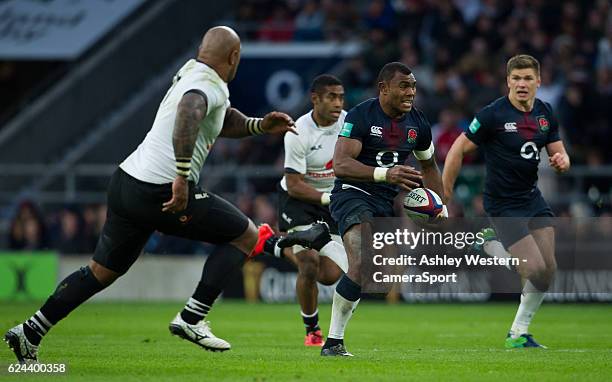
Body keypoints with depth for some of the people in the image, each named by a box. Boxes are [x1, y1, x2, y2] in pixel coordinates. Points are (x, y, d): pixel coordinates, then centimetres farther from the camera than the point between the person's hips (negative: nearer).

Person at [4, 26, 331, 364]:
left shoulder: (190, 72, 18)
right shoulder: (209, 85, -10)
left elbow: (222, 121, 34)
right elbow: (188, 113, -34)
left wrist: (260, 126, 20)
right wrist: (182, 178, -36)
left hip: (125, 182, 9)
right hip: (160, 193, -9)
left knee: (102, 271, 20)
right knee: (246, 236, 4)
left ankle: (30, 332, 17)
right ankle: (190, 319, -3)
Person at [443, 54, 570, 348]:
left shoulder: (545, 113, 5)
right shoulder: (493, 114, -15)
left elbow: (559, 153, 12)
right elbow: (458, 150, -11)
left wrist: (561, 161, -14)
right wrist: (443, 196, -12)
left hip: (531, 197, 7)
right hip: (503, 204, -7)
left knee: (548, 269, -1)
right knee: (536, 270, -15)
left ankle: (519, 332, 16)